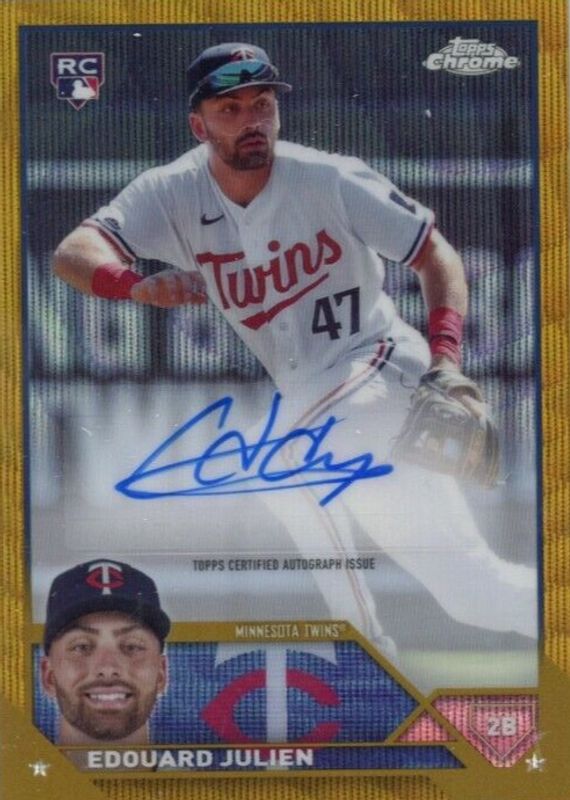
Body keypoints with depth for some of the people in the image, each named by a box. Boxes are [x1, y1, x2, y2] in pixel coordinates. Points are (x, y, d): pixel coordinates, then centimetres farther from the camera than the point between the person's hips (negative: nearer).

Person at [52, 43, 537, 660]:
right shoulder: (174, 194, -6)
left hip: (380, 368, -5)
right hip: (305, 395, 5)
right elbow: (73, 253, -19)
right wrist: (135, 283, -41)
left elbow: (436, 254, -10)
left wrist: (445, 356, -26)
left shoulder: (329, 180, -15)